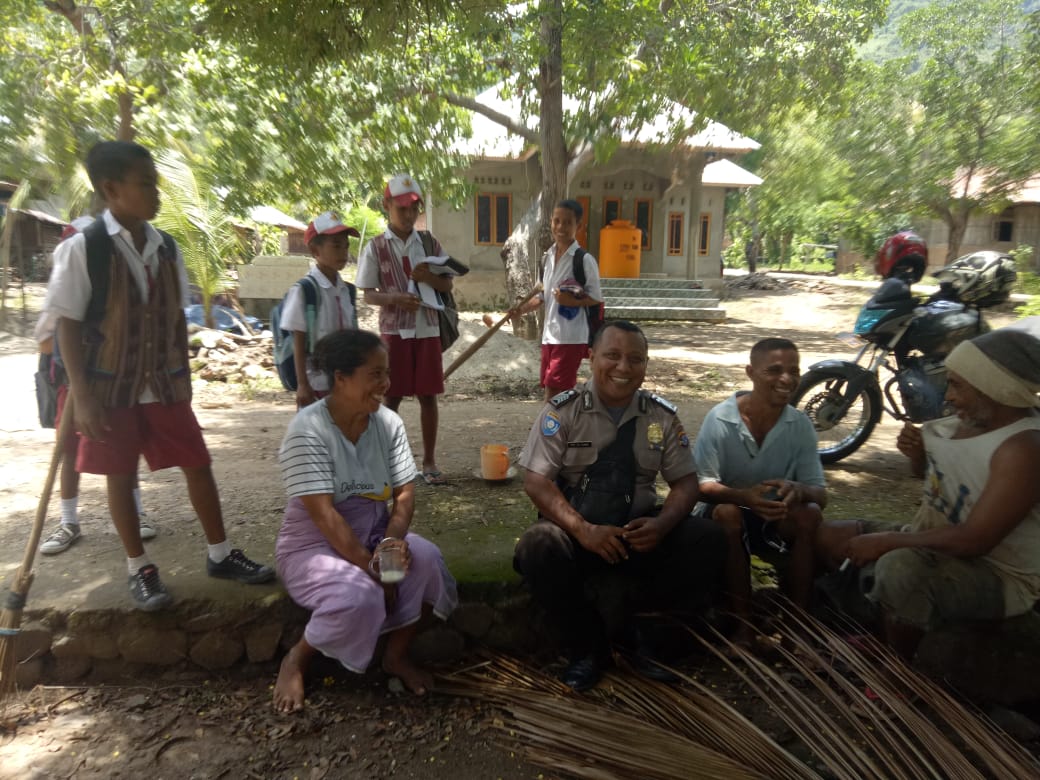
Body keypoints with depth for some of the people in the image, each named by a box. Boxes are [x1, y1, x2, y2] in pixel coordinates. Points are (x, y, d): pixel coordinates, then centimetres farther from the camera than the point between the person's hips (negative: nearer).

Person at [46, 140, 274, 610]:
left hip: (164, 386, 4)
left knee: (198, 465, 6)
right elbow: (68, 327, -9)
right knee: (120, 476, 8)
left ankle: (219, 554, 21)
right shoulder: (82, 249, -10)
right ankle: (139, 569, 24)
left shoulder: (166, 249, 3)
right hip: (110, 389, -4)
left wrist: (184, 378, 10)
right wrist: (82, 396, -12)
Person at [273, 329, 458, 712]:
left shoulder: (389, 422, -4)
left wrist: (393, 539, -24)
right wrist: (373, 570, -26)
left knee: (427, 561, -24)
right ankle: (295, 660, 0)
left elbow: (405, 491, -4)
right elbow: (322, 513, -25)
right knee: (359, 595, -32)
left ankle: (397, 654, 2)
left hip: (373, 532, 5)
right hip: (314, 542, -5)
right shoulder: (308, 429, -21)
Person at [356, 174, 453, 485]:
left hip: (428, 329, 2)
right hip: (394, 330, -2)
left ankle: (429, 461, 16)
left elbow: (448, 285, 8)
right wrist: (395, 299, -22)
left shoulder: (429, 243, 6)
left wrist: (429, 278, -13)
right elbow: (368, 294, -2)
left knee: (428, 396, 6)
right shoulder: (375, 247, -1)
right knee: (391, 397, 3)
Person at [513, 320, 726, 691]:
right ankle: (587, 644, -6)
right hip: (574, 531, -2)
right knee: (538, 546, -34)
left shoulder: (662, 416, 3)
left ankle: (634, 630, -1)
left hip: (638, 532, 3)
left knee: (708, 539, -20)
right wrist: (583, 529, -27)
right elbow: (536, 481, -12)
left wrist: (662, 524, -19)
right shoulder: (563, 410, -7)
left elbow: (685, 482, 3)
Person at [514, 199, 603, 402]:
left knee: (553, 391, -7)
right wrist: (520, 309, 4)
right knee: (561, 393, 12)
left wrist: (572, 301, -24)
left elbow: (596, 298, -9)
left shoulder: (585, 259, -10)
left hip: (571, 337, -7)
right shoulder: (547, 256, 11)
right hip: (549, 334, 7)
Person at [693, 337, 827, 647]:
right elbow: (701, 486, -20)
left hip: (776, 518, 3)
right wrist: (744, 496, -41)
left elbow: (820, 493, -10)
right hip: (726, 516, -2)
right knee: (727, 513, -35)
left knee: (810, 514, -27)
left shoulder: (801, 425, -7)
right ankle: (743, 621, -23)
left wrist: (798, 490, -36)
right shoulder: (720, 419, -17)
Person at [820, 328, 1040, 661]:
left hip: (999, 575, -9)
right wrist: (918, 454, -5)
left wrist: (886, 540, -26)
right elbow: (931, 474, 18)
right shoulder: (973, 418, -1)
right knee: (827, 537, 7)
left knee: (900, 568, -39)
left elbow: (975, 540, -33)